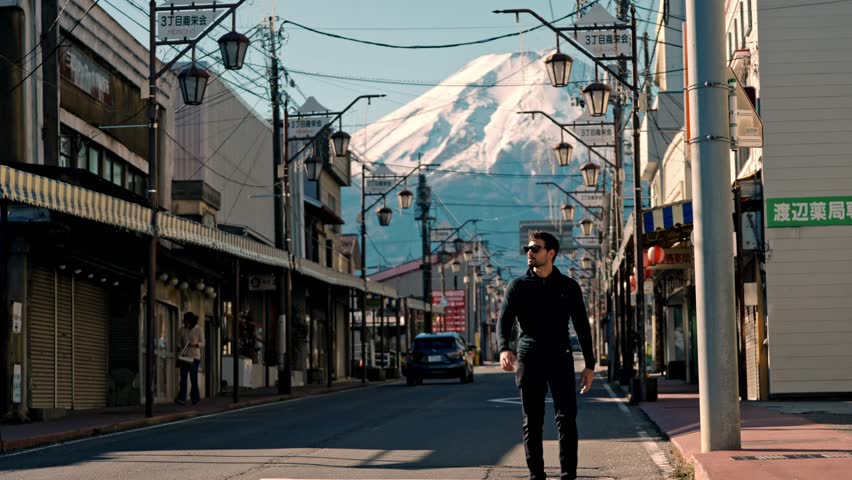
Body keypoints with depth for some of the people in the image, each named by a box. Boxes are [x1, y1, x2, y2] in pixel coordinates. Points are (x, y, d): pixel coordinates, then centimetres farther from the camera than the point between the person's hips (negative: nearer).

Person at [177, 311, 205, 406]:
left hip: (195, 357, -2)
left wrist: (195, 344, -17)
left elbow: (202, 343, 1)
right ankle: (181, 399, -9)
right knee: (183, 378, -5)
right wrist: (180, 350, -9)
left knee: (193, 378, -3)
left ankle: (195, 398, 10)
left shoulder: (199, 330, 2)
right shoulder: (182, 331, 8)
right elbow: (179, 343, 9)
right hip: (184, 357, 2)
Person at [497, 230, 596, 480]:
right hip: (528, 359, 0)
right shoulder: (518, 286, 7)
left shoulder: (568, 287, 9)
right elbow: (504, 320, -3)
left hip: (560, 359, 0)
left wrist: (590, 365, 6)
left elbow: (582, 327, 12)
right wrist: (504, 349, -23)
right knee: (532, 422, 2)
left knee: (567, 417, -8)